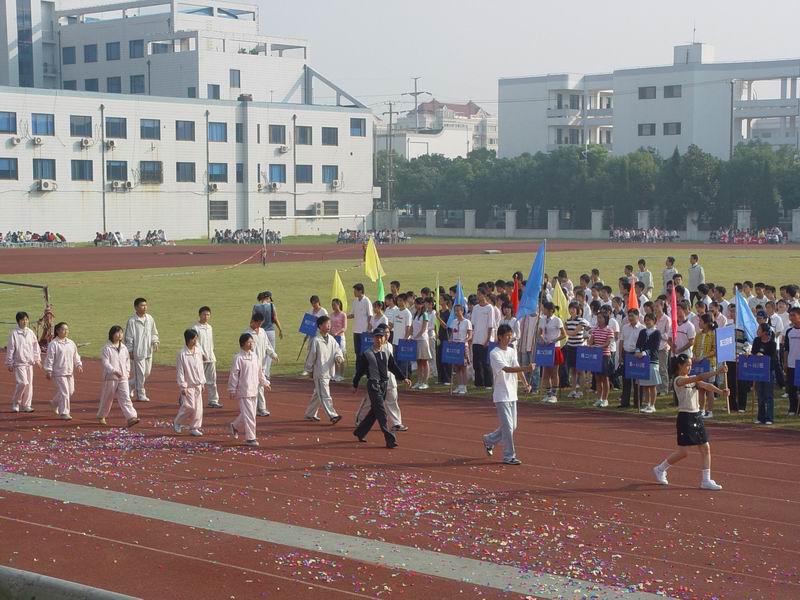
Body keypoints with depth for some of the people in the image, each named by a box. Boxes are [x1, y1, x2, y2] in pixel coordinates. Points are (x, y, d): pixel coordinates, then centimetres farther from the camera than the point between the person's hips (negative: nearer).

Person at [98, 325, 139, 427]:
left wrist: (127, 371, 17)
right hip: (110, 378, -4)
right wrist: (114, 371, -30)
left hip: (123, 378, 4)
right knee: (107, 398, 10)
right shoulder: (107, 348, -9)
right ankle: (101, 416, 31)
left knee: (125, 398, -7)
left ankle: (131, 418, -17)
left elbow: (127, 360, 23)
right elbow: (105, 362, -18)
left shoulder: (124, 348, 9)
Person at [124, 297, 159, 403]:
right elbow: (128, 337, -7)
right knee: (140, 373, -3)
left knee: (147, 372, 12)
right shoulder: (132, 321, -10)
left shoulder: (150, 318, 7)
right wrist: (130, 351, -9)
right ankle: (140, 394, 7)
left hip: (148, 350, 6)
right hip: (138, 351, -6)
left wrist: (155, 342, -1)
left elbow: (154, 332, 16)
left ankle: (132, 386, 32)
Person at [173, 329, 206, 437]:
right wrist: (183, 386, -13)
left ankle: (194, 428, 14)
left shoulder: (199, 351, 4)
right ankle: (177, 422, 13)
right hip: (188, 385, -5)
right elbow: (180, 371, -11)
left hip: (198, 384, 5)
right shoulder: (182, 353, -12)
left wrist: (202, 383, 13)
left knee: (198, 407, 4)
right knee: (189, 406, -10)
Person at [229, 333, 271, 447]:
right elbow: (234, 375, -10)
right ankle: (250, 438, -1)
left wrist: (264, 383, 14)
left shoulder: (255, 356, 9)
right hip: (243, 390, -7)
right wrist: (232, 390, -10)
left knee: (249, 413, 15)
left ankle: (235, 426, 38)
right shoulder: (238, 358, -12)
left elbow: (260, 372, 19)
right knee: (248, 414, -7)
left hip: (254, 390, 7)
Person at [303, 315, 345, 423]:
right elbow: (311, 356, -8)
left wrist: (339, 357, -15)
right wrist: (309, 371, -2)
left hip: (329, 372, 8)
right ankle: (332, 416, -12)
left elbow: (337, 349, 9)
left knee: (318, 394, 17)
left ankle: (310, 414, 28)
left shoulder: (331, 339, 7)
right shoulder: (316, 340, -13)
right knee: (324, 394, -8)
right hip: (319, 372, -8)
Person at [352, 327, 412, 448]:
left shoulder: (387, 353, 10)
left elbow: (394, 367, 13)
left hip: (385, 384, 6)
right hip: (373, 385, -6)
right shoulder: (366, 354, -6)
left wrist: (404, 378, 1)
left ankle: (360, 432, 30)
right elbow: (360, 370, -1)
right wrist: (355, 386, 4)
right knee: (381, 411, -11)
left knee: (375, 411, 13)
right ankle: (390, 439, -15)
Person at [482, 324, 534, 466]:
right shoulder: (495, 354, -14)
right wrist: (526, 368, -37)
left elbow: (517, 369, 11)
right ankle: (509, 456, 0)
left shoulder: (512, 351, 11)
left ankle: (489, 440, 33)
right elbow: (507, 369, -26)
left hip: (512, 394, 8)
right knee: (508, 426, -8)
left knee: (512, 426, 13)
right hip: (501, 396, -8)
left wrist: (525, 383, -5)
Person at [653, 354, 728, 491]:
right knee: (683, 452, -4)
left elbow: (706, 385, -6)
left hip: (696, 416, 8)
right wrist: (717, 371, -33)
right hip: (685, 417, -8)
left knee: (706, 448, 3)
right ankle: (660, 469, 17)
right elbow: (699, 378, -28)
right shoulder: (679, 380, -13)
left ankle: (706, 480, 7)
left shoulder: (692, 379, 11)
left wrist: (720, 391, -24)